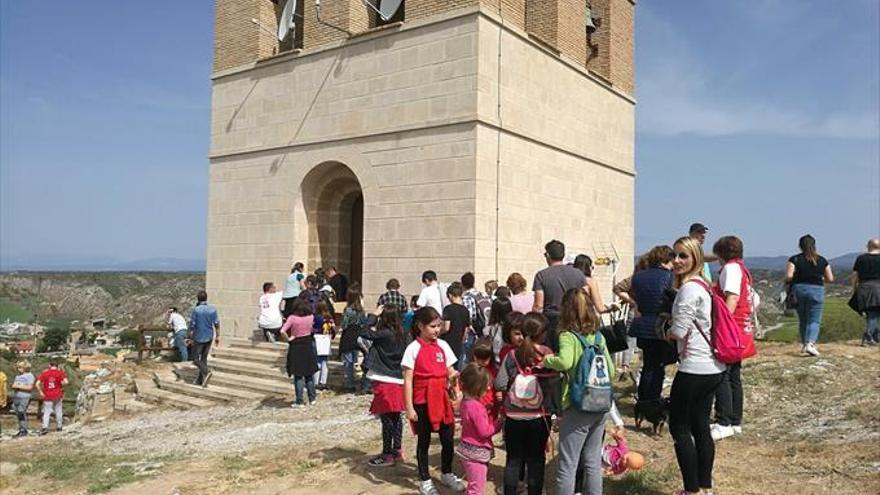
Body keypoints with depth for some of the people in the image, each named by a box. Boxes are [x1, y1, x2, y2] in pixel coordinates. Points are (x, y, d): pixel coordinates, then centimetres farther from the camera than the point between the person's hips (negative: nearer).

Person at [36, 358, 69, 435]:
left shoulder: (44, 373, -1)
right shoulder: (60, 372, -4)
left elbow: (37, 384, -7)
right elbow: (65, 382, -17)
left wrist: (41, 392, 2)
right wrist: (61, 384, 3)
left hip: (47, 396, 0)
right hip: (58, 395, 0)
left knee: (46, 412, 1)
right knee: (58, 411, 11)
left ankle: (45, 427, -14)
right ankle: (59, 426, 18)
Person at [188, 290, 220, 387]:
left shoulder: (196, 310, -14)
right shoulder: (212, 309, -3)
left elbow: (192, 325, -11)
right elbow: (217, 324, -1)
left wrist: (191, 338, 0)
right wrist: (217, 336, 9)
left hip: (199, 338, -4)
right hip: (209, 337, 5)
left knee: (195, 359, 6)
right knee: (204, 358, 15)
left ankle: (206, 372, -18)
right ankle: (201, 380, 17)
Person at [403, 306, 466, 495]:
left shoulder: (442, 345, 4)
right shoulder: (413, 349, -10)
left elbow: (450, 373, 11)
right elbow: (408, 380, -10)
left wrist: (458, 375, -12)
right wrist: (409, 408, -12)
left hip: (442, 399, 4)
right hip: (422, 401, -4)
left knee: (448, 439, 11)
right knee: (424, 440, 10)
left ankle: (447, 474, 34)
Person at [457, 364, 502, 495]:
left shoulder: (466, 401, 3)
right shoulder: (475, 407, -26)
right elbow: (485, 431, -21)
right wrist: (499, 423, -10)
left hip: (470, 450, 9)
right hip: (476, 453, -9)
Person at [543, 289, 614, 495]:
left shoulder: (568, 336, -13)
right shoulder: (598, 336, 5)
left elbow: (565, 361, -32)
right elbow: (610, 370, 9)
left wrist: (547, 360, -13)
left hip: (577, 407, -6)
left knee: (568, 465, 3)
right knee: (593, 461, 17)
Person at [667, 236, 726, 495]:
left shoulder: (689, 288, -17)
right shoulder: (703, 284, 12)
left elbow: (678, 331, -17)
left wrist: (668, 332, 2)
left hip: (694, 370, -9)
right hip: (712, 368, 9)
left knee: (679, 427, 2)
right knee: (701, 426, 15)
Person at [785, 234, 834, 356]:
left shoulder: (795, 259, -3)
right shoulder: (822, 260, 4)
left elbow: (789, 276, -14)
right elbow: (830, 279, 5)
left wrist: (789, 282, 7)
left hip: (799, 289, 0)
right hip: (817, 290, 0)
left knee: (802, 319, 15)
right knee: (814, 320, 2)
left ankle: (804, 344, 23)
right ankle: (810, 343, -16)